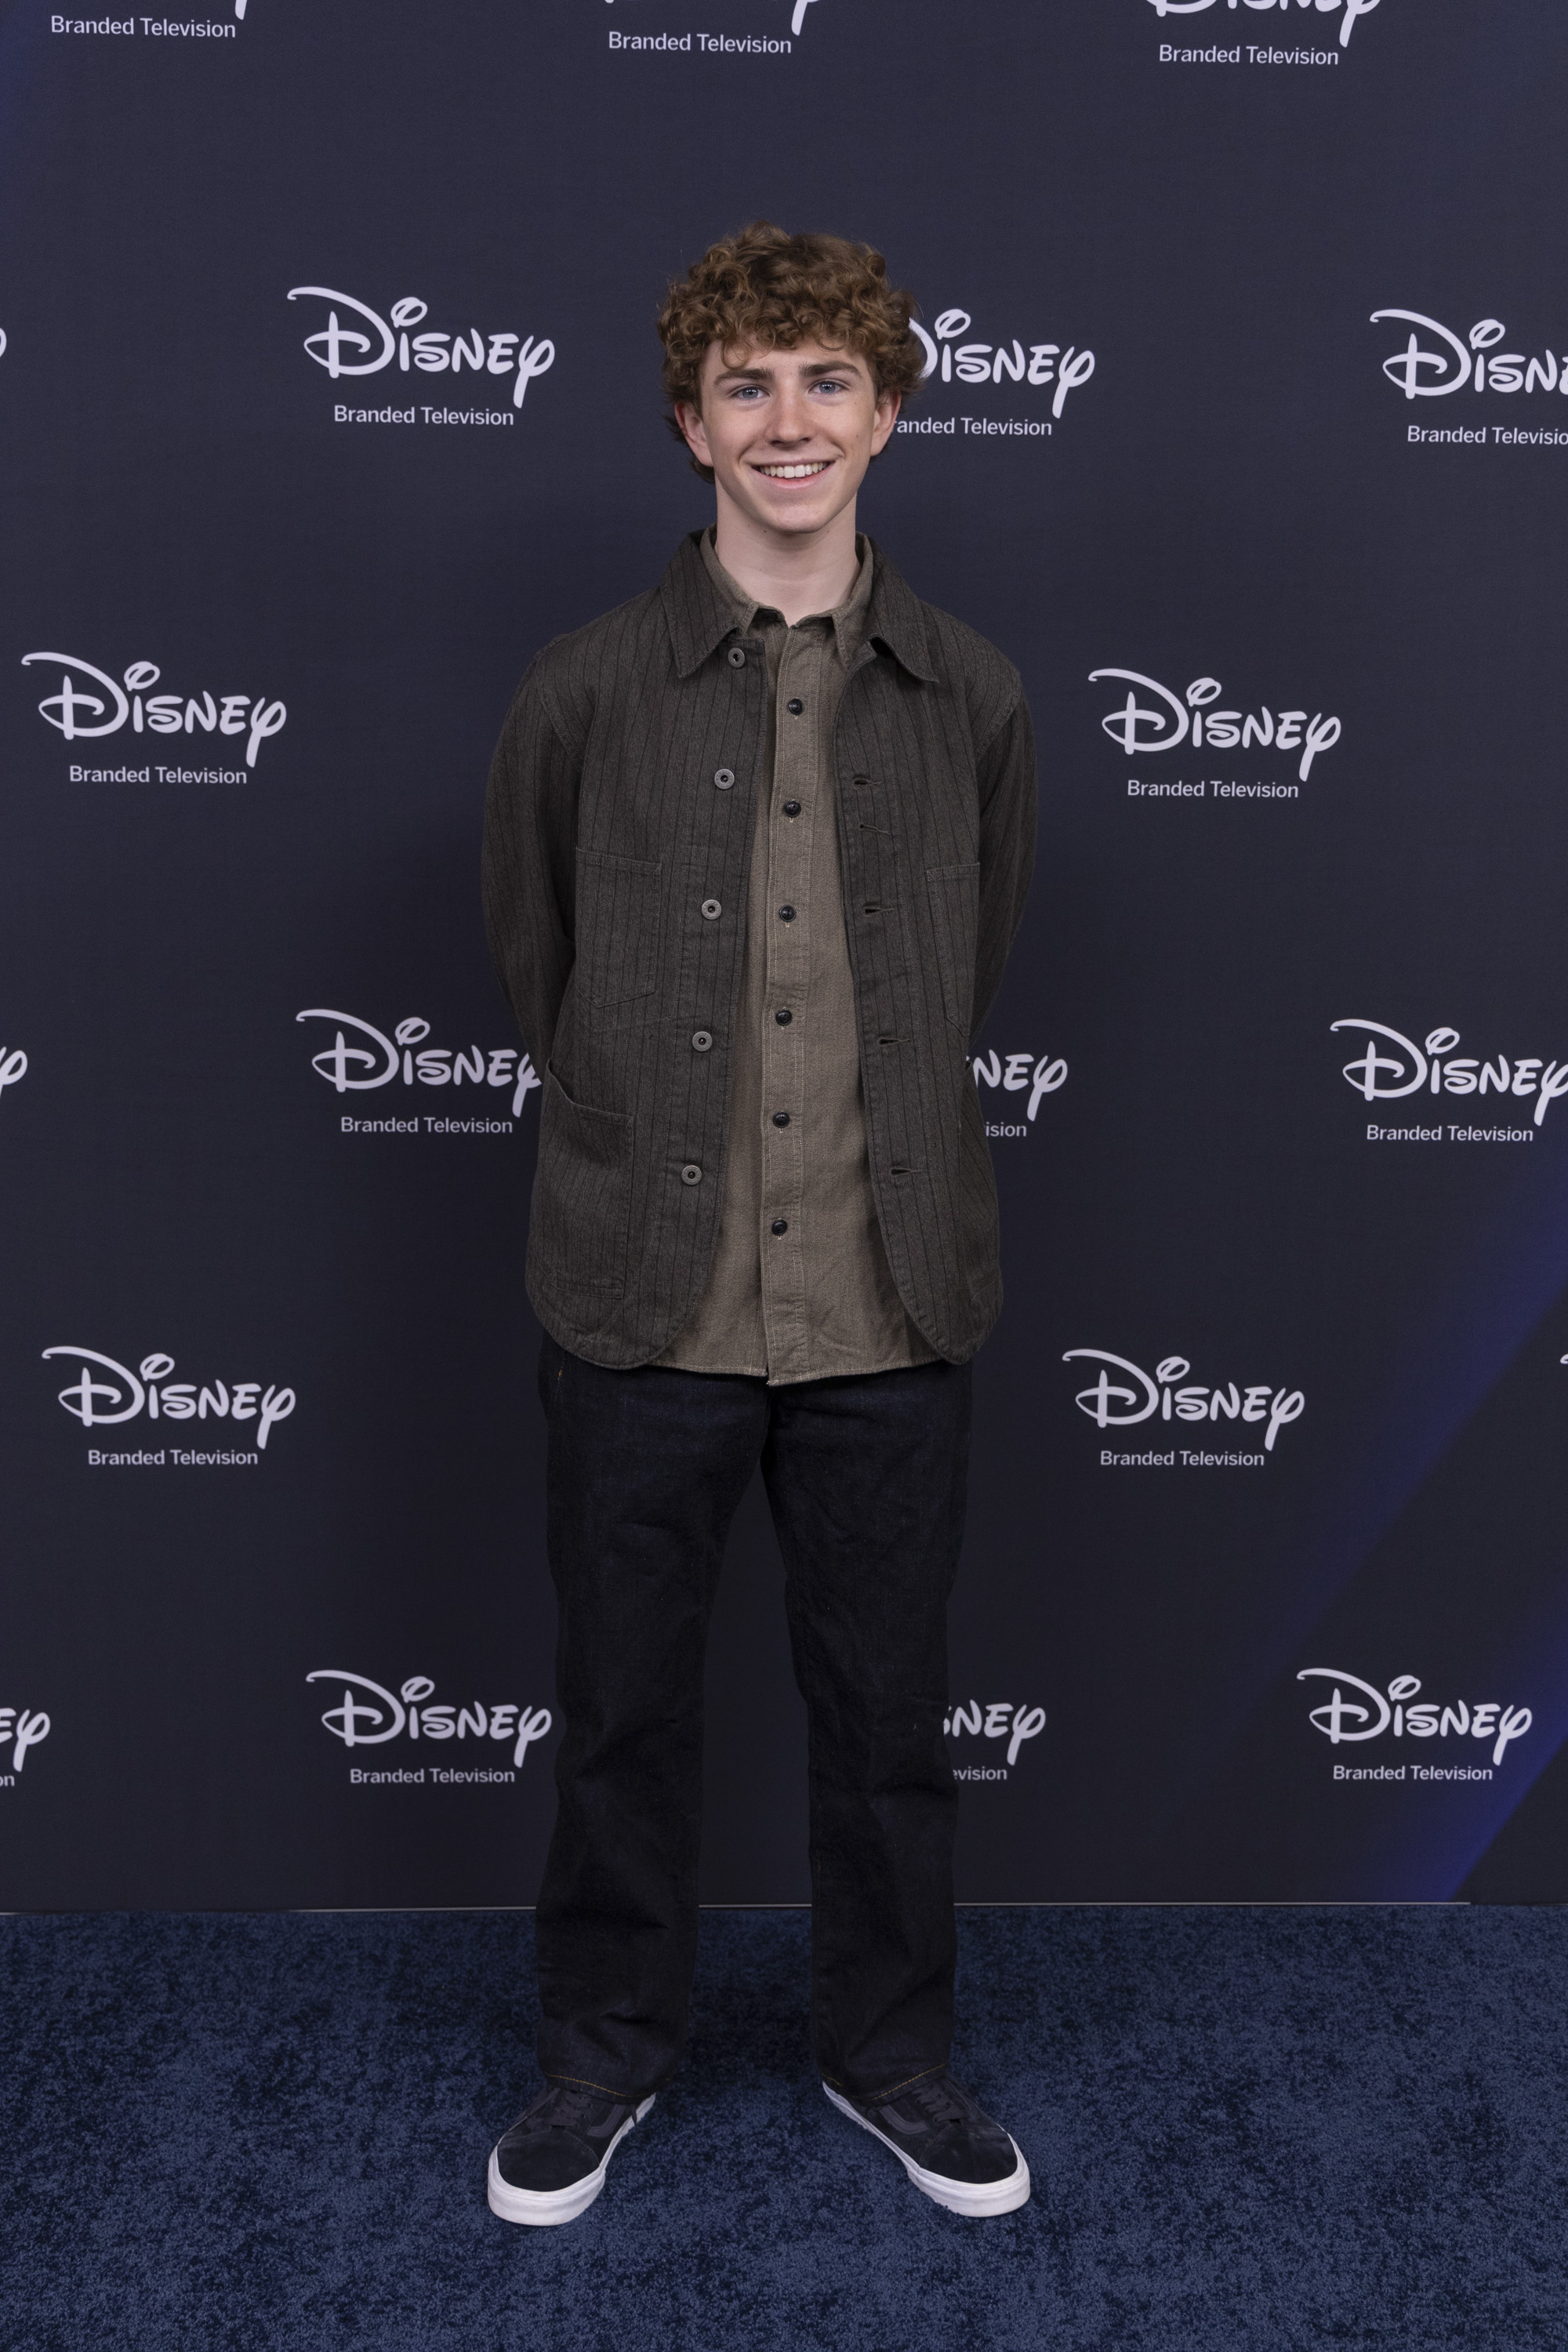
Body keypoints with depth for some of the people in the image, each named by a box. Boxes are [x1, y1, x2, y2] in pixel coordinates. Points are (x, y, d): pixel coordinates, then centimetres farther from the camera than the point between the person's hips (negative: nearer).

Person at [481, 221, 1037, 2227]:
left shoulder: (971, 699, 1)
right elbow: (533, 973, 6)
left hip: (891, 1308, 1)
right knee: (623, 1706, 14)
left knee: (885, 1707, 15)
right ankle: (605, 2045, 38)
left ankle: (888, 2045, 38)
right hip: (643, 1304, -1)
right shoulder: (584, 693, -4)